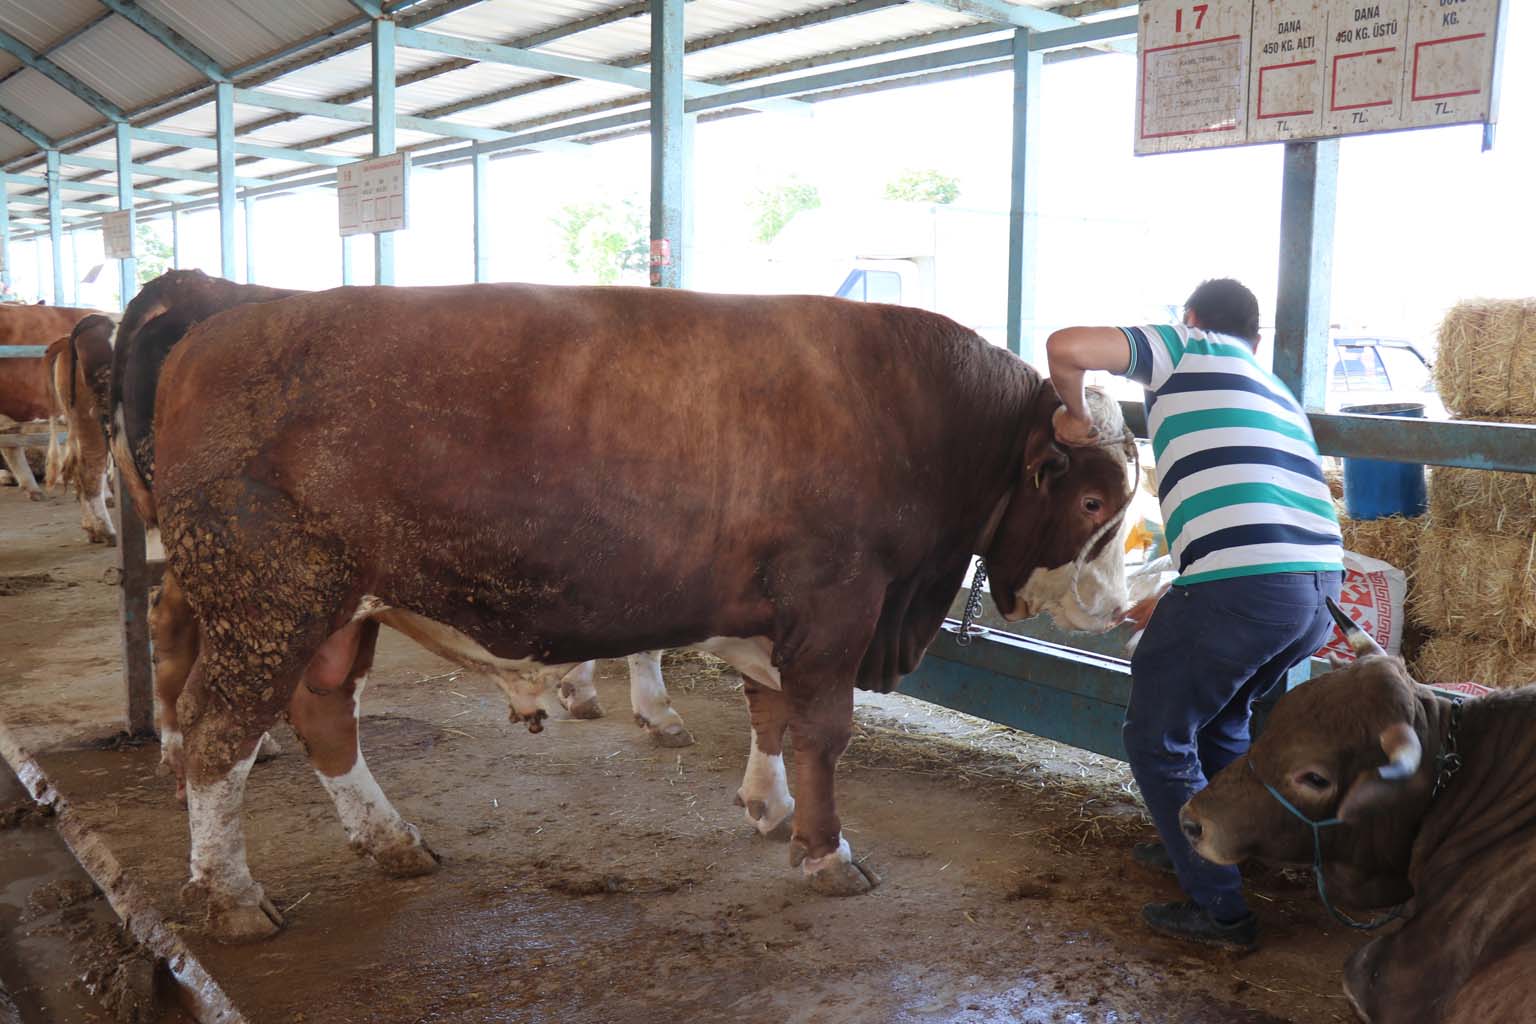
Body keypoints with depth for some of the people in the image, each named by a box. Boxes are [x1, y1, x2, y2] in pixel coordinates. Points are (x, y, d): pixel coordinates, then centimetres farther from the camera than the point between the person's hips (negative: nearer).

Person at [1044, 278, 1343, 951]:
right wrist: (1172, 604, 41)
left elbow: (1066, 347, -5)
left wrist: (1072, 415, 16)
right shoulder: (1276, 392, 33)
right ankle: (1205, 850, 44)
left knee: (1158, 739, 10)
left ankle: (1218, 909, 13)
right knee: (1220, 720, 30)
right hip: (1322, 581, 8)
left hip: (1241, 579, -8)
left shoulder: (1185, 347, 11)